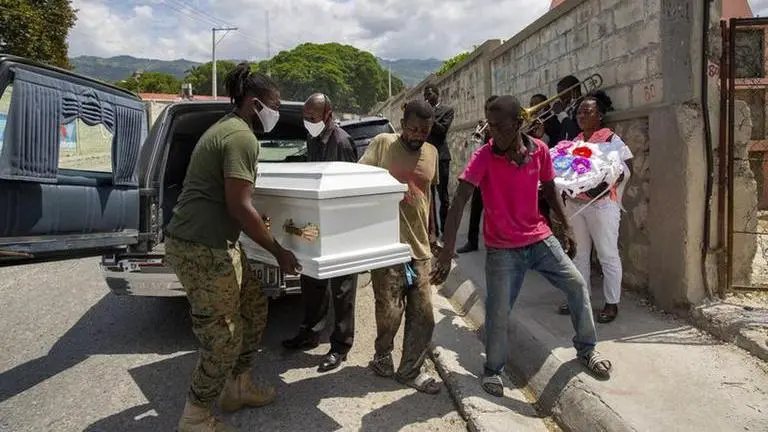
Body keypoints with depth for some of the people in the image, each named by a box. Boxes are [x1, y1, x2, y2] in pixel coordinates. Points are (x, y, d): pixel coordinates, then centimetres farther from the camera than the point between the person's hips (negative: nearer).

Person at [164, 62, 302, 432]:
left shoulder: (227, 128, 18)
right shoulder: (242, 137, -15)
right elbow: (239, 206, -21)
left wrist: (263, 224, 26)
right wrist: (279, 252, -13)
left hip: (214, 243, 11)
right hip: (202, 250, -11)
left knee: (255, 307, 19)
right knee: (224, 338, 0)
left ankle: (237, 387, 35)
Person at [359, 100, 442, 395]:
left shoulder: (431, 153, 11)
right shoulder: (383, 143, -3)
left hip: (420, 247, 5)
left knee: (423, 315, 6)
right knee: (389, 312, 3)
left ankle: (410, 370, 24)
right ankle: (382, 356, 31)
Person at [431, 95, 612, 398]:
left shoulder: (539, 150, -5)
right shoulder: (483, 157, -17)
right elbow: (459, 202, -25)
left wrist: (566, 228, 14)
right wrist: (447, 251, -33)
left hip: (540, 239, 4)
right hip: (502, 248, -3)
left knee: (577, 286, 4)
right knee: (498, 313, -4)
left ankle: (586, 349, 29)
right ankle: (493, 370, 22)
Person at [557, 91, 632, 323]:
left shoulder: (611, 139, -5)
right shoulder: (575, 141, 12)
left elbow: (624, 171, -10)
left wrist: (606, 183, -26)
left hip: (601, 204, -6)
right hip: (575, 203, 6)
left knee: (607, 255, 1)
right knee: (579, 253, 13)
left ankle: (612, 303, 12)